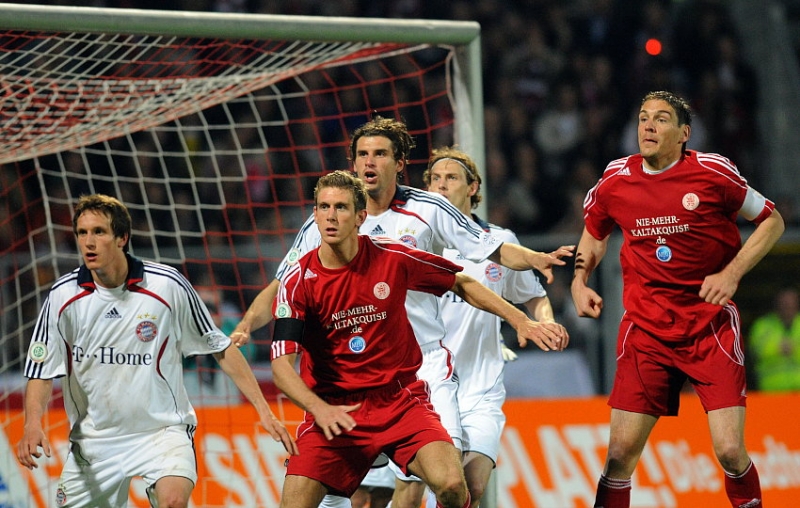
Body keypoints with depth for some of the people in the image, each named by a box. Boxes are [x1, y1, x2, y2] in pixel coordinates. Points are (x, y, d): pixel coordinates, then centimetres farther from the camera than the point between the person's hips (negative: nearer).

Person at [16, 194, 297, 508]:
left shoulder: (167, 285, -10)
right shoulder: (62, 296, -5)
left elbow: (221, 349, 1)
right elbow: (42, 373, -2)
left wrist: (263, 410, -2)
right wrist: (33, 424, -22)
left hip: (163, 427, -3)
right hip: (93, 438, 3)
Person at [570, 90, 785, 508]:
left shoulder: (713, 172, -8)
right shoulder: (615, 180, 1)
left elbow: (772, 221, 3)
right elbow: (594, 234, 22)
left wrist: (731, 274, -8)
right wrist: (579, 281, 5)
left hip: (711, 325, -2)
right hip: (645, 328, 2)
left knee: (730, 451, -10)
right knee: (620, 453, -5)